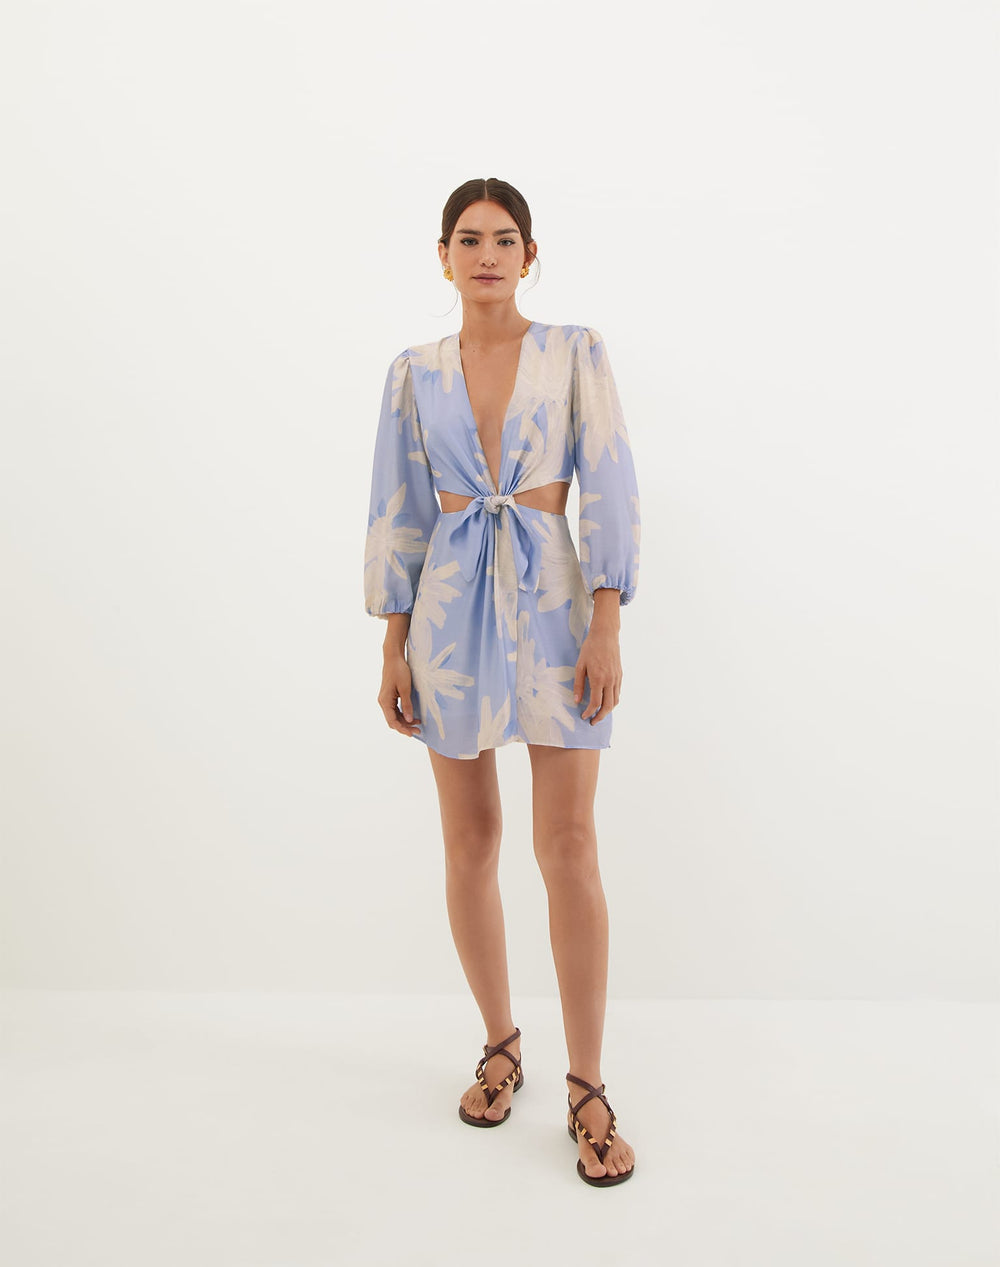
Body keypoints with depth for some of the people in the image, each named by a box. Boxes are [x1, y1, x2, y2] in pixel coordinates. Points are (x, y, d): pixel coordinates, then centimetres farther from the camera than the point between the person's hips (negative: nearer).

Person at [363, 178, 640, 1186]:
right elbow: (396, 514, 8)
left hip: (552, 602, -2)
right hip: (450, 607, 3)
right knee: (470, 840, 8)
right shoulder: (414, 373, 8)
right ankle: (499, 1047, 28)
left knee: (568, 847, -4)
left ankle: (587, 1088, 9)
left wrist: (606, 628, -11)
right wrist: (393, 648, 3)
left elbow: (609, 489, -3)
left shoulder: (574, 352, 3)